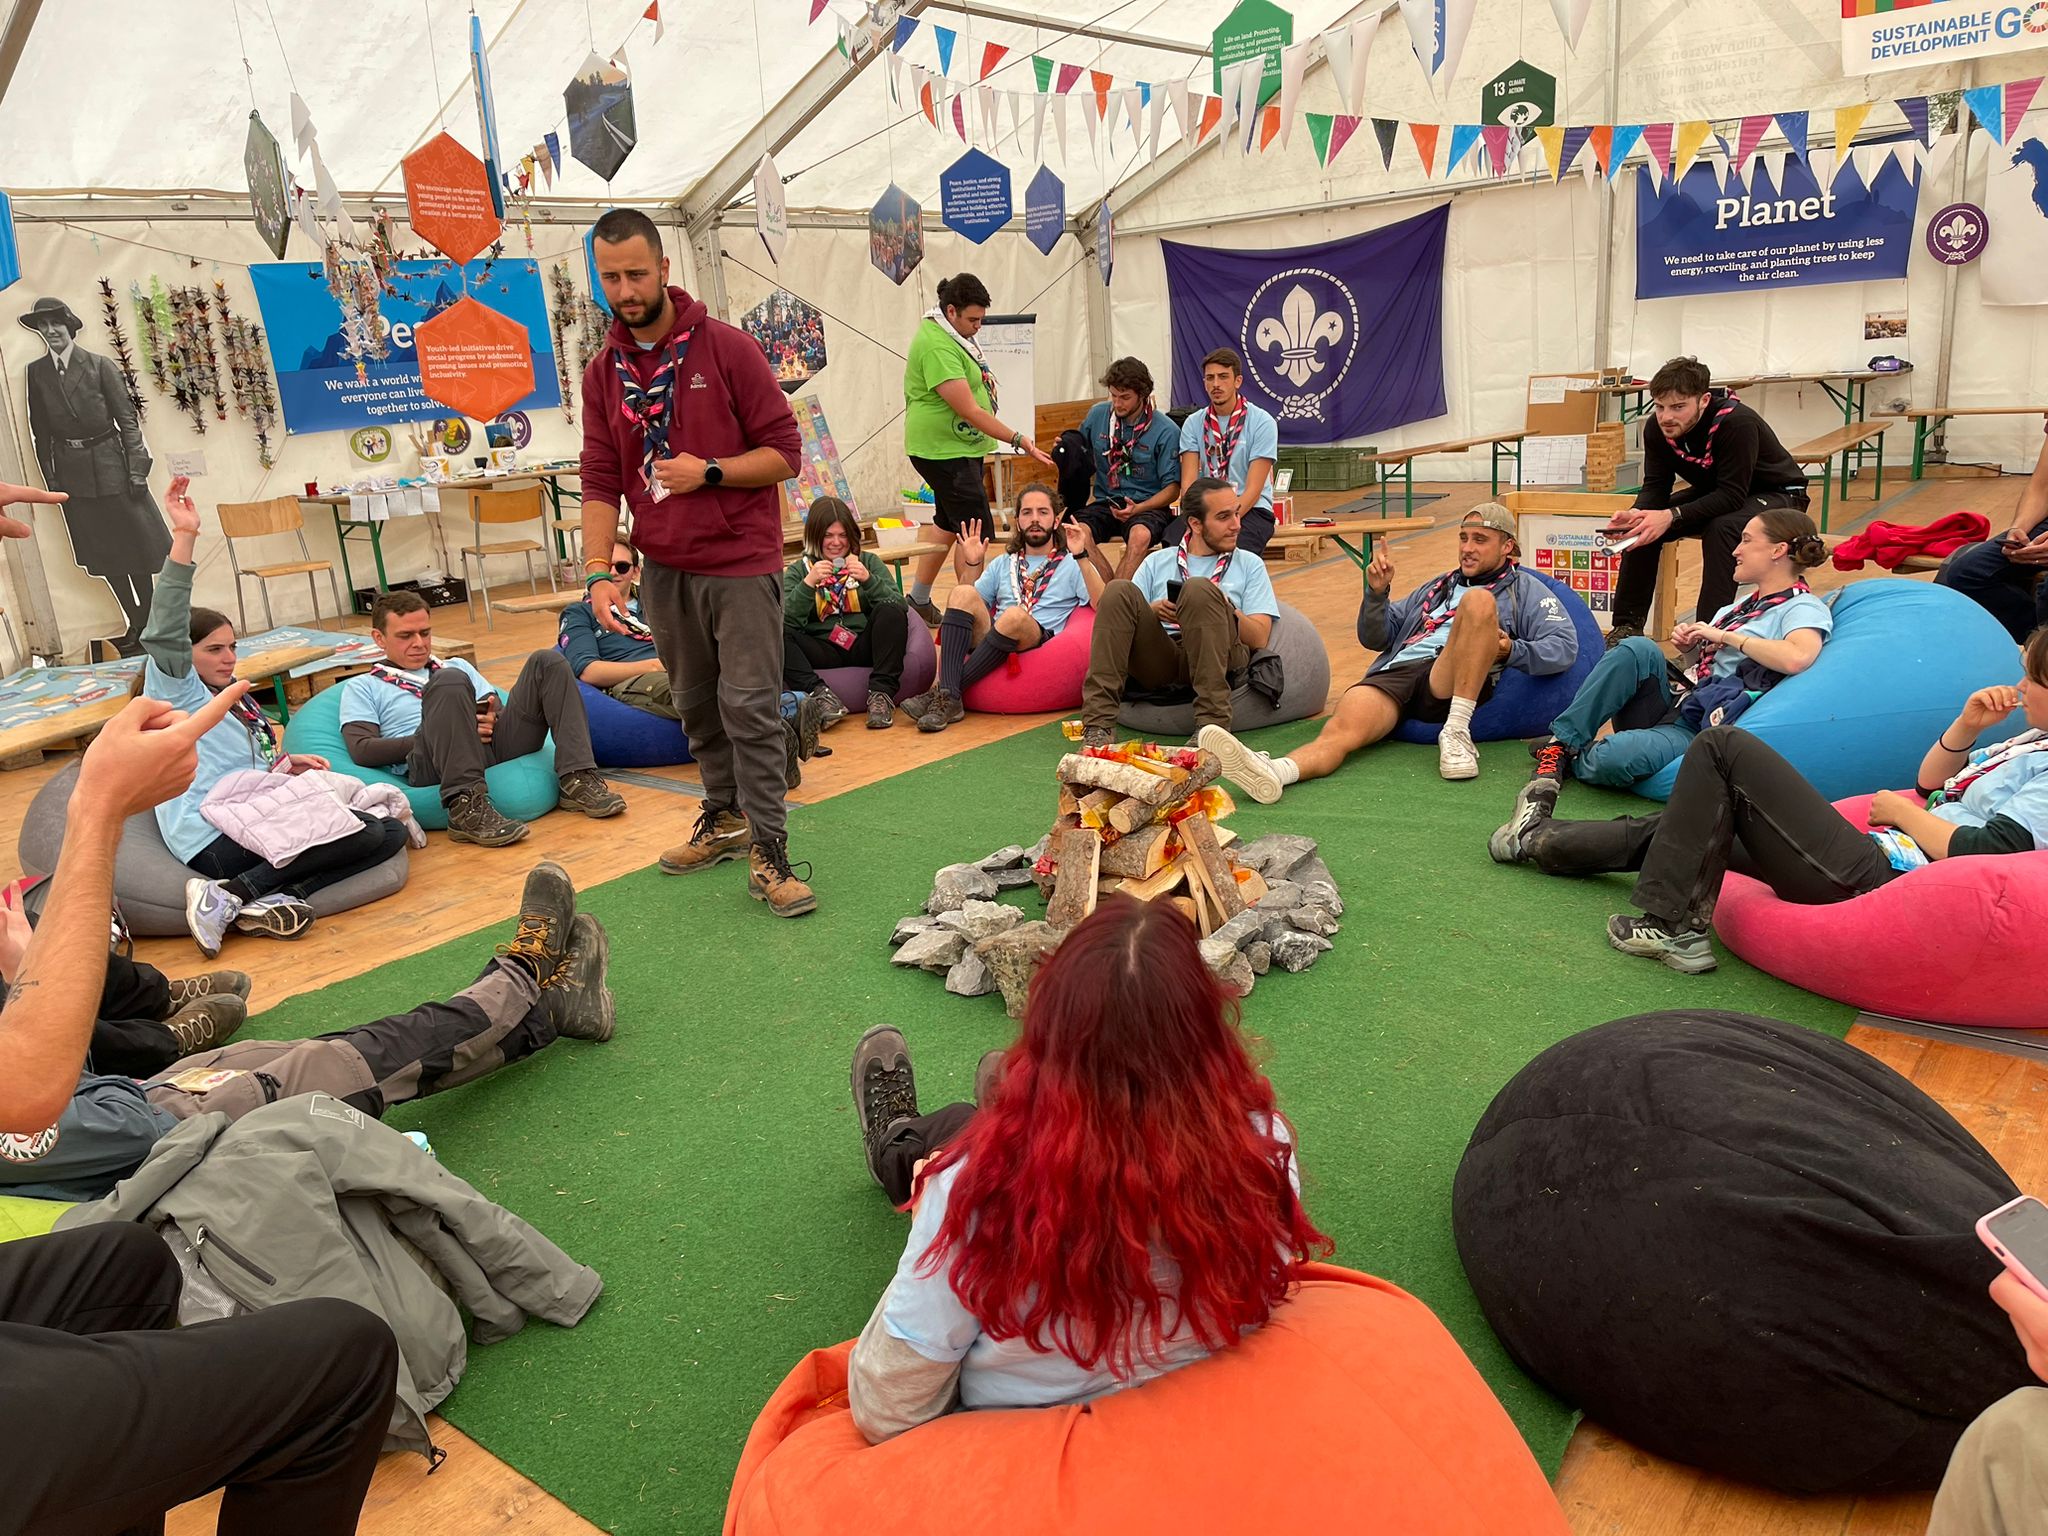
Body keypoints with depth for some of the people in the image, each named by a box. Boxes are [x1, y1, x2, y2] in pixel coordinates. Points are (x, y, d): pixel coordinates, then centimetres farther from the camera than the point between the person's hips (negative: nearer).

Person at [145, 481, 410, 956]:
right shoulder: (175, 693, -1)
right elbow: (164, 632, -21)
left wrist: (284, 766, 12)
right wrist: (184, 536, -29)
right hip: (214, 842, -9)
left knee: (391, 831, -5)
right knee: (366, 833, -20)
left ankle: (273, 899, -21)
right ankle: (227, 895, -19)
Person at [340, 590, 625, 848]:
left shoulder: (457, 666, 35)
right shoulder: (361, 688, 22)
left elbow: (503, 713, 24)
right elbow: (362, 751, 4)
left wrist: (493, 720, -2)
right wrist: (439, 736, -6)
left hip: (495, 746, 4)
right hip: (427, 765, -4)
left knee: (547, 662, -12)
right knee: (451, 681, -33)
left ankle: (578, 781, -26)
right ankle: (467, 807, -43)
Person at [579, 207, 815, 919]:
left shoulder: (727, 348, -6)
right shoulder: (603, 371, 7)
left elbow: (785, 453, -6)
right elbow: (601, 481, 4)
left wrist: (708, 472, -19)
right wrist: (599, 571, -8)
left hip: (740, 563, -4)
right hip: (663, 567, 5)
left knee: (750, 705, -7)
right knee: (695, 703, 13)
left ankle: (768, 853, -2)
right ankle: (725, 818, 29)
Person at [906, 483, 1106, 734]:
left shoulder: (1071, 565, 16)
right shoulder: (1002, 565, 29)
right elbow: (965, 608, 20)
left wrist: (1081, 557, -11)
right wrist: (972, 566, 8)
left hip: (1040, 644, -3)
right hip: (987, 641, 4)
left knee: (1014, 615, -36)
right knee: (963, 594, -23)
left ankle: (941, 693, -29)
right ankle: (949, 699, -36)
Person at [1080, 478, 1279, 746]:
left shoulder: (1250, 565, 20)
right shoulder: (1157, 562, 24)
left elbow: (1259, 638, 8)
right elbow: (1118, 614, 14)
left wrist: (1223, 609, -9)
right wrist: (1153, 611, -5)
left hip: (1221, 659, -2)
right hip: (1159, 661, 2)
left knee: (1200, 589, -28)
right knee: (1120, 590, -22)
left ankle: (1212, 723, -37)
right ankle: (1099, 722, -32)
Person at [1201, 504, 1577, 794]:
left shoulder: (1524, 589, 26)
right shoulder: (1436, 587, 38)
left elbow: (1565, 647, 10)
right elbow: (1374, 638, 30)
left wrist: (1512, 651, -10)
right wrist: (1377, 593, 10)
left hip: (1448, 681, -2)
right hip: (1394, 673, 2)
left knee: (1479, 600, -29)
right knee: (1341, 728, -31)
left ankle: (1456, 732, -32)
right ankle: (1274, 772, -63)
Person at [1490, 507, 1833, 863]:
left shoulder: (1805, 608, -2)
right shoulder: (1743, 605, 24)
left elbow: (1796, 658, -25)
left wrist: (1724, 636, -13)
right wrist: (1690, 641, 9)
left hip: (1703, 728, -7)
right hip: (1672, 702, 7)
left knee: (1613, 757, -36)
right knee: (1639, 649, -26)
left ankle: (1565, 759, -4)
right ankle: (1559, 743, -23)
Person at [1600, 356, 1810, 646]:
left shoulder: (1737, 423, -33)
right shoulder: (1657, 429, -15)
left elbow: (1733, 495, -34)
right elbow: (1656, 486, -11)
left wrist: (1672, 516, -45)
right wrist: (1637, 513, -34)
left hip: (1777, 493, -6)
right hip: (1714, 493, 6)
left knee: (1722, 528, -36)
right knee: (1643, 527, -13)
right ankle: (1627, 624, -7)